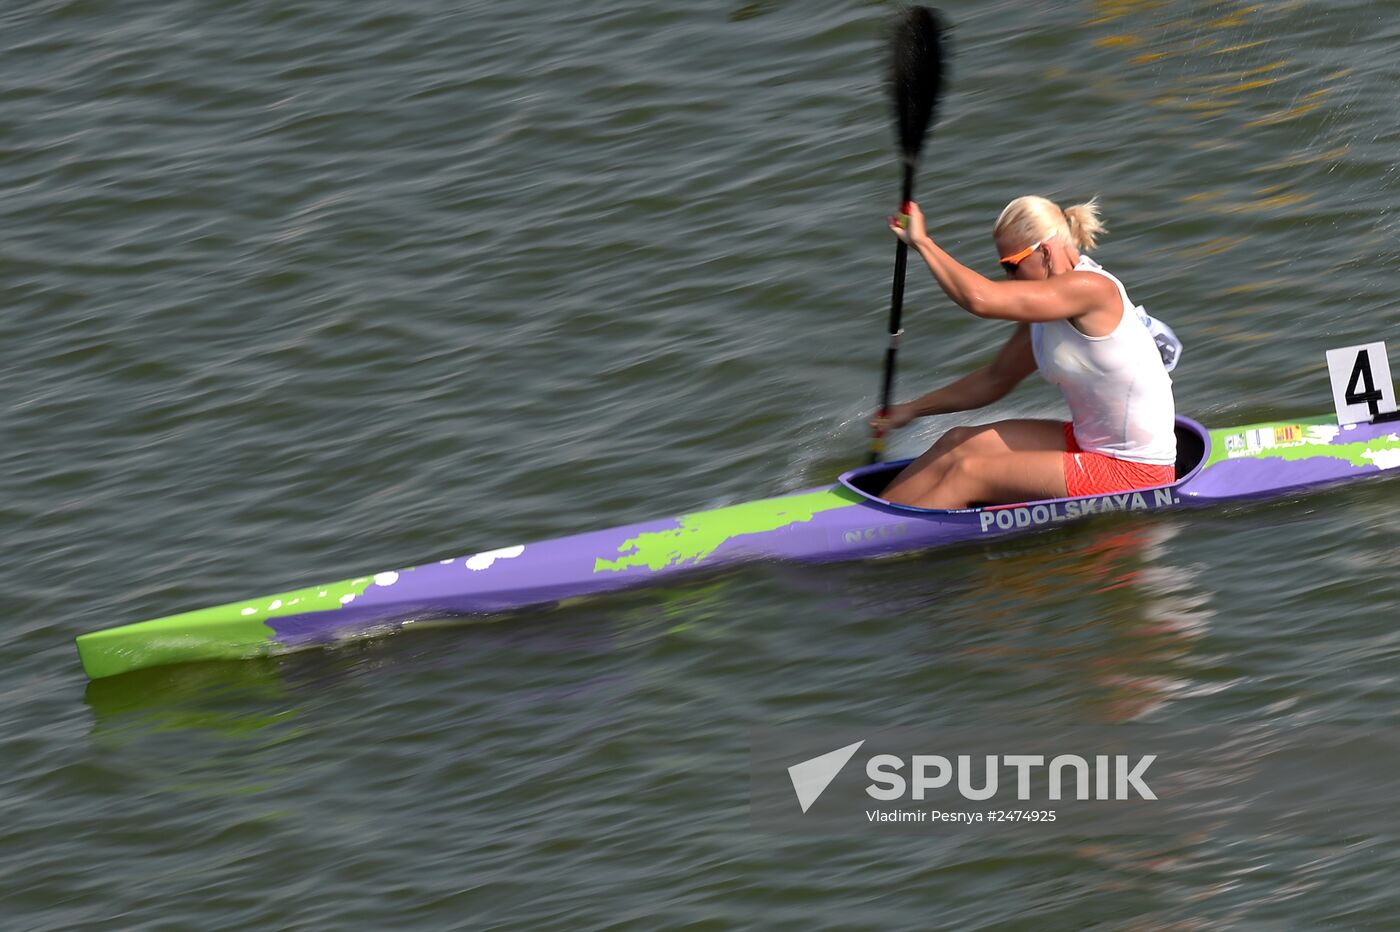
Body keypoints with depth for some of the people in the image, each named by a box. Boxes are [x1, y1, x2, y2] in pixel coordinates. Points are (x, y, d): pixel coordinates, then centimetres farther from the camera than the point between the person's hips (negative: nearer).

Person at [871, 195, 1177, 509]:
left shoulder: (1091, 289, -24)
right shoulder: (1048, 307, 5)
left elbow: (981, 299, -31)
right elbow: (996, 379, 17)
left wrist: (922, 242, -18)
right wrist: (912, 410, 16)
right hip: (1090, 444, 9)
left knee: (969, 474, -10)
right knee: (959, 444, 2)